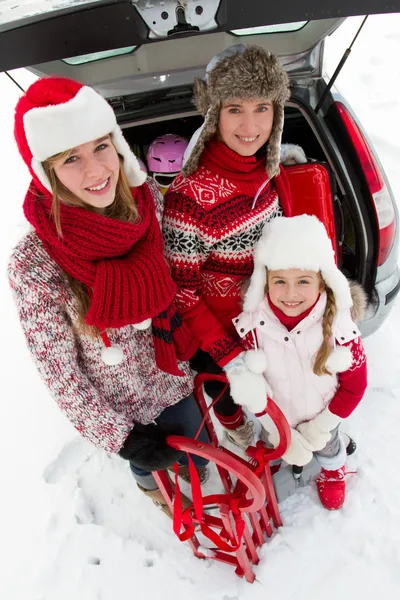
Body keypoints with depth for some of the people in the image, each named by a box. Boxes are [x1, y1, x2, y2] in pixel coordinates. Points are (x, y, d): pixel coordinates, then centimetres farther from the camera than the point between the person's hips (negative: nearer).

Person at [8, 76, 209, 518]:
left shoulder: (150, 200, -17)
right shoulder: (33, 265, -30)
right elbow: (59, 372, -19)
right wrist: (122, 438, -16)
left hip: (174, 381, 3)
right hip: (119, 409, -3)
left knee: (197, 461, 29)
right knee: (151, 466, 27)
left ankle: (191, 483, 66)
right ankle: (152, 484, 66)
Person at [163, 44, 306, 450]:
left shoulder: (269, 170, -12)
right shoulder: (192, 194, -34)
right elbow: (179, 290, -28)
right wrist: (231, 359, -30)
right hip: (216, 339, -5)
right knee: (228, 395, 26)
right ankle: (235, 427, 60)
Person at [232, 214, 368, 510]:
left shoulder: (339, 327, -31)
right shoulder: (251, 326, -29)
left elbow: (354, 385, -17)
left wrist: (320, 428, -15)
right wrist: (281, 434, -17)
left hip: (321, 416, 1)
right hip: (277, 418, 0)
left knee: (327, 447, 31)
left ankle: (333, 470, 66)